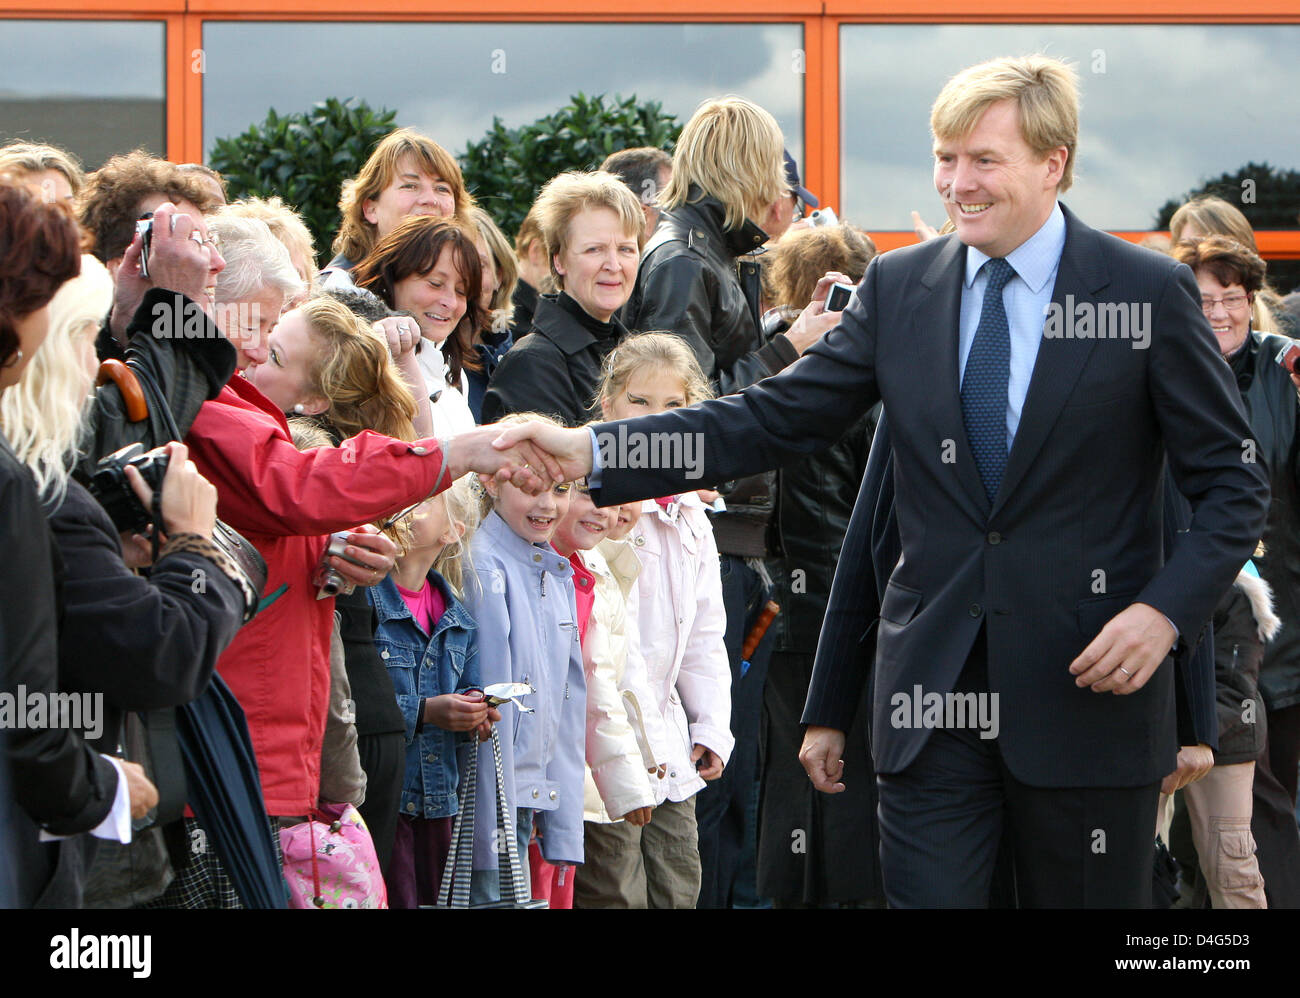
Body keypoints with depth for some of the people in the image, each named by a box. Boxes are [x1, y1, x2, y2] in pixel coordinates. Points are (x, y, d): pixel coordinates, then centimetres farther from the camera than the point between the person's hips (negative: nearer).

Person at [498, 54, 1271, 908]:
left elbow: (1233, 485, 0)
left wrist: (1167, 610, -17)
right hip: (933, 692, 2)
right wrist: (592, 451, -9)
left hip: (1088, 686, -2)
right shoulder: (899, 288, 7)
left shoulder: (1150, 292, -3)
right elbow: (775, 419, 3)